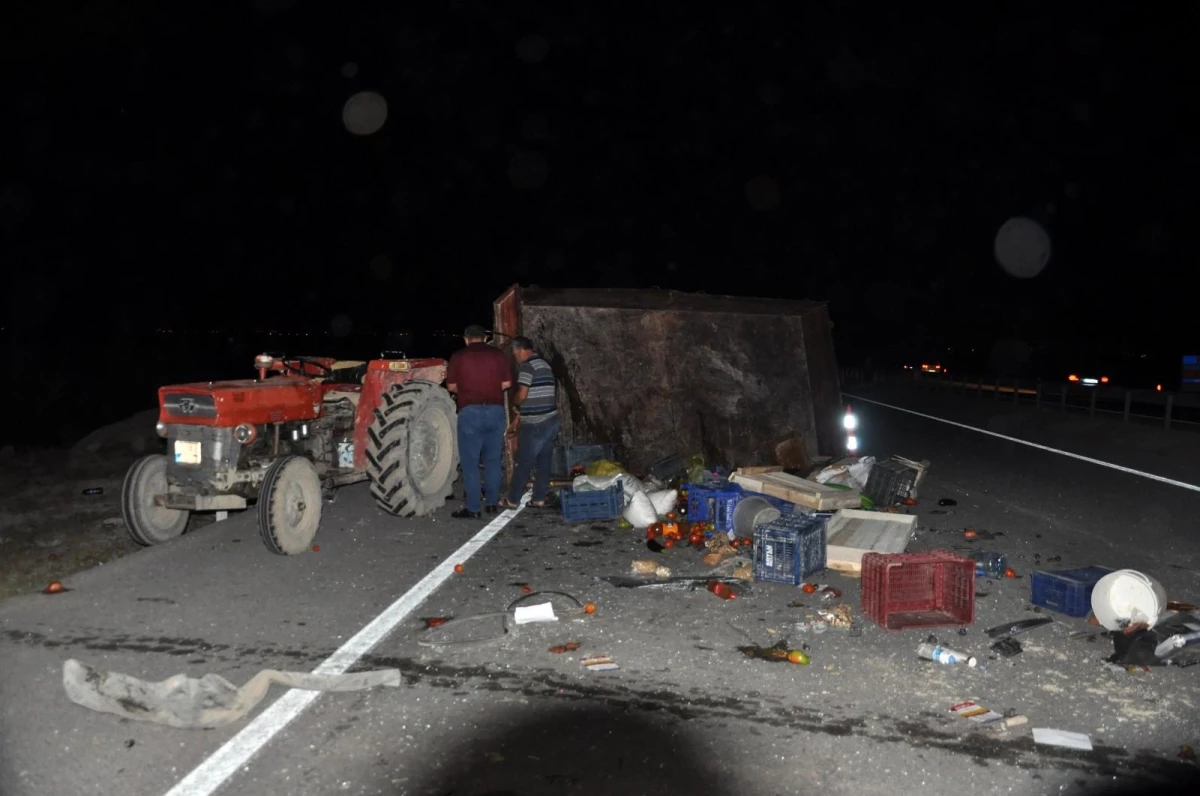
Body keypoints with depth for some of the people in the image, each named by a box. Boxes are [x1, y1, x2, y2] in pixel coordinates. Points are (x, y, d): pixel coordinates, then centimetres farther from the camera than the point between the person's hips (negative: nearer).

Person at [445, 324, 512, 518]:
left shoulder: (458, 356, 1)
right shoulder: (498, 354, 5)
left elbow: (451, 386, 4)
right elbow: (507, 383, 4)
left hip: (470, 411, -3)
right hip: (495, 410, 3)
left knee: (470, 462, 2)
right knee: (493, 459, 13)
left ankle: (473, 508, 1)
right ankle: (492, 503, 18)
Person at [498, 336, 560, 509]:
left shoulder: (527, 366, -12)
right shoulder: (545, 364, 16)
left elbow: (522, 394, -19)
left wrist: (514, 403, 3)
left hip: (534, 424, -8)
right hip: (550, 420, 8)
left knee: (524, 463, -1)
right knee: (544, 461, 9)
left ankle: (512, 500, 5)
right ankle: (539, 499, 11)